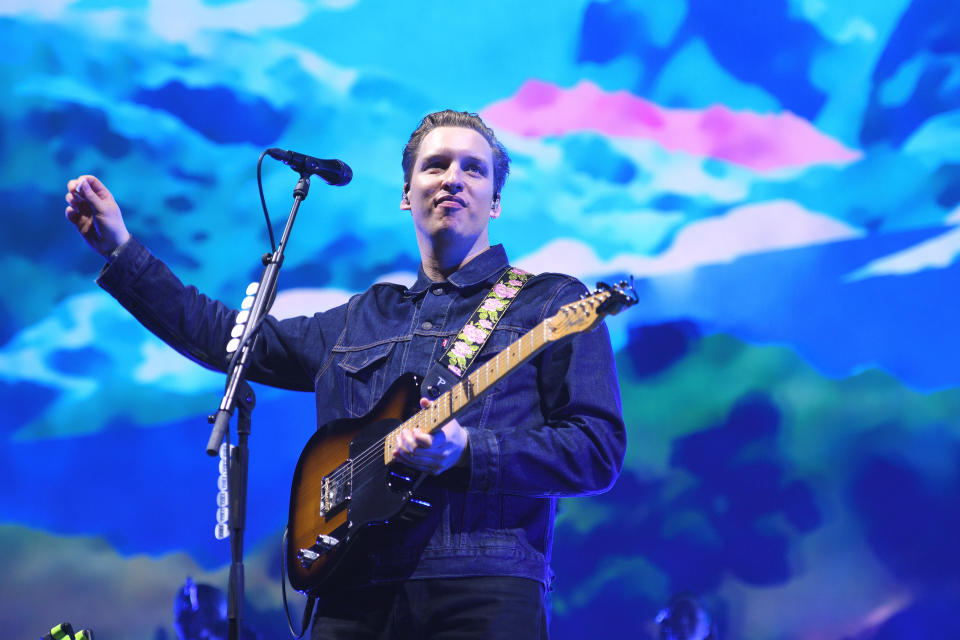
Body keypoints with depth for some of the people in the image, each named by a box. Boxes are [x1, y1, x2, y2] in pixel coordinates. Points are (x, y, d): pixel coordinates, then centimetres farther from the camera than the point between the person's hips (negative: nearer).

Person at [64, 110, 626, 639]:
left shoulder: (552, 304, 7)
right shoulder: (361, 319, 25)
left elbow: (599, 450, -3)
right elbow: (228, 337, 29)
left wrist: (466, 452, -16)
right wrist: (121, 249, 26)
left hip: (484, 592, -4)